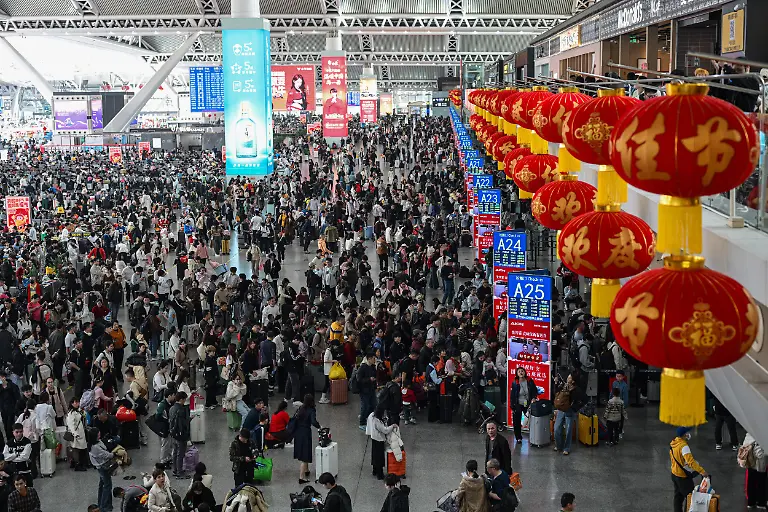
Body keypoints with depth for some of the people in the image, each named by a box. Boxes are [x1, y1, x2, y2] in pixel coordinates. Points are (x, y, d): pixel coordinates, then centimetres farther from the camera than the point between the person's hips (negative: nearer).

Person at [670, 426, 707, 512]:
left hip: (674, 473, 9)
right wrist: (701, 471, -38)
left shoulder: (673, 443, -1)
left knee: (678, 495, 19)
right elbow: (690, 461, -36)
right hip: (683, 476, -9)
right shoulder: (683, 446, -28)